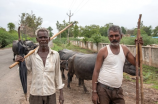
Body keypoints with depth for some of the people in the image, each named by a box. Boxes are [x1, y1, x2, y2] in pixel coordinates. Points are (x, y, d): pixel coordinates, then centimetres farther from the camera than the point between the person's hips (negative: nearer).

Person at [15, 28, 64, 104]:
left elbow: (57, 74, 2)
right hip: (35, 94, 0)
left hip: (51, 93, 1)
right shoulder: (31, 54, -6)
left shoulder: (55, 54, -6)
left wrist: (61, 93, 4)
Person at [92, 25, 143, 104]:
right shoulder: (103, 51, -9)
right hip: (103, 89, -4)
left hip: (118, 90, 5)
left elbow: (136, 63, 12)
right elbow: (96, 71, -9)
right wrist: (94, 92, -13)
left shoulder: (124, 49, 5)